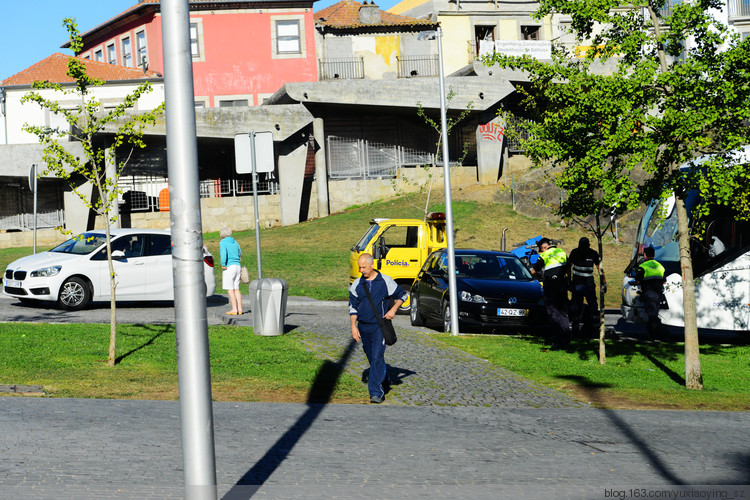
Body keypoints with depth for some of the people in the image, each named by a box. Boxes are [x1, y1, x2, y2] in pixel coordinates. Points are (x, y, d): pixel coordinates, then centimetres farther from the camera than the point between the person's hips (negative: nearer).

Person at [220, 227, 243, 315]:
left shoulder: (223, 242, -5)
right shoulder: (235, 242, 14)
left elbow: (223, 253, -21)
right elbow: (240, 254, 23)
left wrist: (223, 264, -15)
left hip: (229, 267, -7)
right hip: (237, 266, 7)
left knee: (230, 289, -3)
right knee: (236, 289, 10)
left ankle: (234, 309, -6)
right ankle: (239, 309, 8)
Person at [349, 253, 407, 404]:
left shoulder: (385, 281, -3)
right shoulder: (357, 284, 6)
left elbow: (401, 295, 10)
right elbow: (353, 307, 10)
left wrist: (394, 309, -5)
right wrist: (353, 326, 1)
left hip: (380, 327, -4)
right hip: (363, 327, 4)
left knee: (377, 357, -14)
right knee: (371, 358, 12)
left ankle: (376, 392, -17)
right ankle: (383, 381, 33)